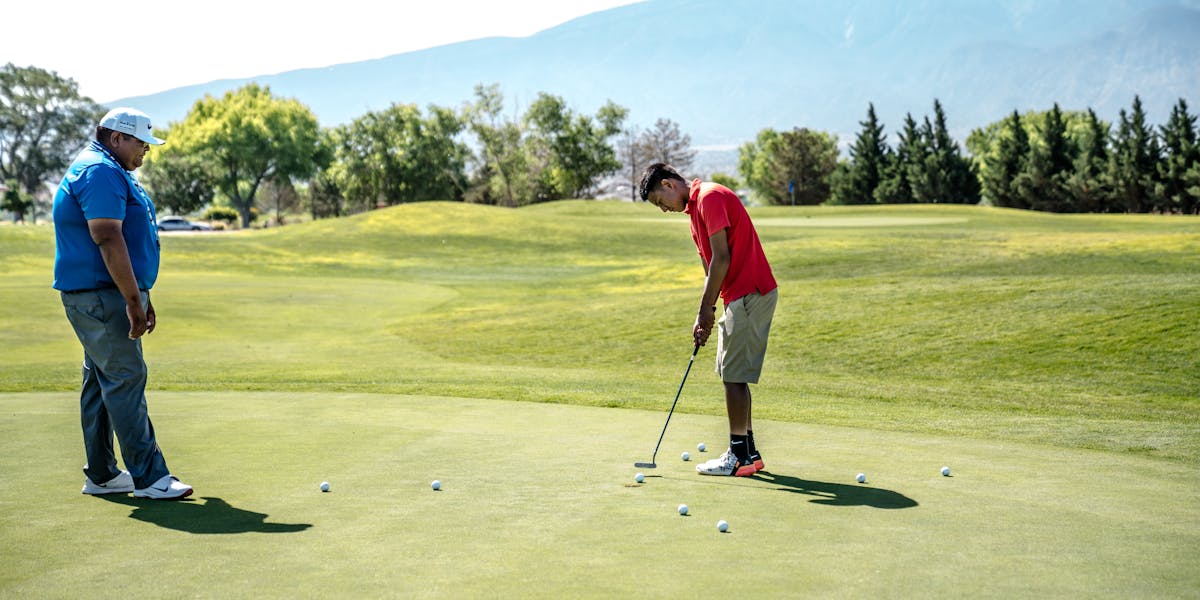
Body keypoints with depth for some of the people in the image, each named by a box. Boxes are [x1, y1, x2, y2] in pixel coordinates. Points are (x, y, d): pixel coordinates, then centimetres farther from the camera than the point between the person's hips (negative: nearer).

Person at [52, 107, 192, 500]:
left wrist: (142, 298, 23)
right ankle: (149, 477, -10)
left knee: (102, 382, 12)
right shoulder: (100, 171, -14)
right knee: (126, 379, -11)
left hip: (108, 295, 11)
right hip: (99, 295, -11)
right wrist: (133, 300, -24)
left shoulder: (111, 172, 21)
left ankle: (101, 475, 17)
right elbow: (108, 239, -23)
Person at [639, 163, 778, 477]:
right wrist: (705, 315, 12)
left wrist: (706, 308, -14)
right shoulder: (694, 208, 18)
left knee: (734, 375, -5)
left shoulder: (710, 197, -14)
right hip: (740, 295, 10)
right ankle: (748, 451, 20)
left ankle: (739, 456, 1)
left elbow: (722, 258, -18)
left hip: (750, 294, -10)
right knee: (732, 374, 14)